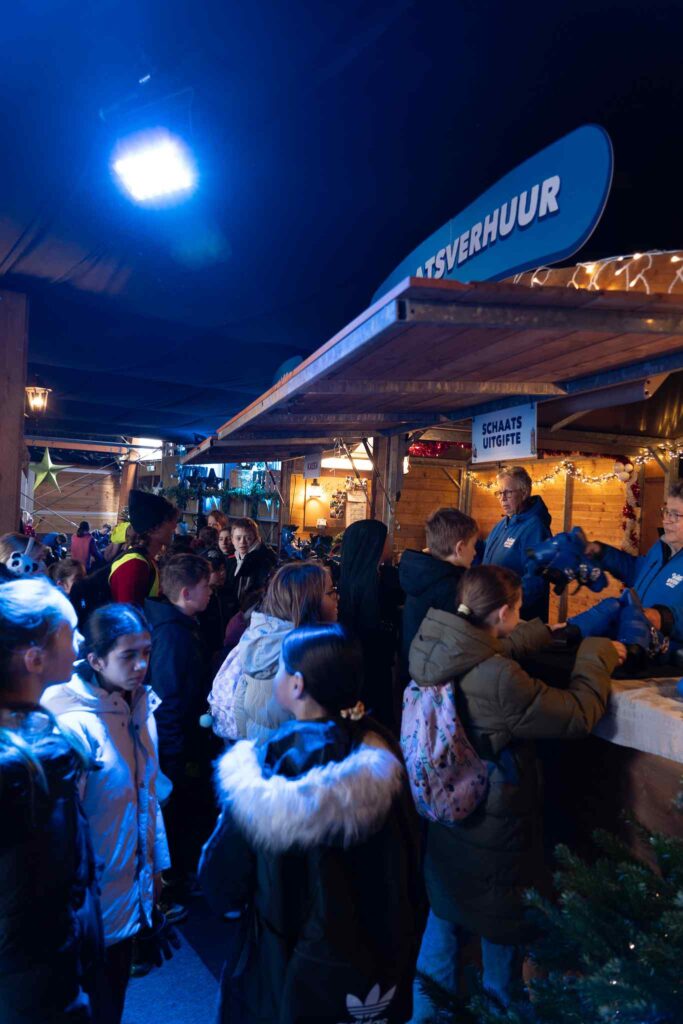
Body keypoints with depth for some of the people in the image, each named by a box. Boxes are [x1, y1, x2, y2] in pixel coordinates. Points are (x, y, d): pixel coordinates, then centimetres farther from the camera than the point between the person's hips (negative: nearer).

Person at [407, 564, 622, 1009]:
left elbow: (499, 647, 7)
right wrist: (597, 653, -9)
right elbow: (579, 715, -24)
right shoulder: (498, 679, -35)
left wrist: (549, 631, 17)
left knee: (446, 910, 29)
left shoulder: (437, 649, -13)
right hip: (492, 830, -7)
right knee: (504, 925, 22)